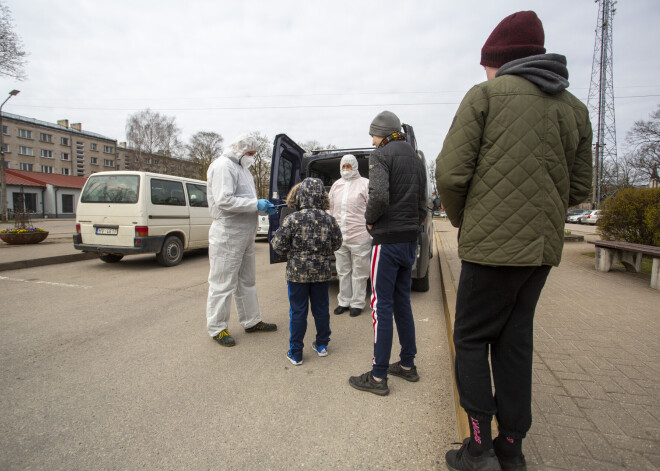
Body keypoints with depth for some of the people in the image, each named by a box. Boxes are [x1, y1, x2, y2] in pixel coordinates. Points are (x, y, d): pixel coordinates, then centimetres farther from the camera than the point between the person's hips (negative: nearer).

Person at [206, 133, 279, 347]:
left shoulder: (240, 167, 19)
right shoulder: (223, 166, -13)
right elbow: (224, 201, -24)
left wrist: (263, 206, 7)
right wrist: (256, 204, -20)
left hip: (245, 234, 10)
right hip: (227, 235, -10)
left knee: (247, 281, 17)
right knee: (223, 283, -1)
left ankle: (251, 321, 29)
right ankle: (217, 328, 12)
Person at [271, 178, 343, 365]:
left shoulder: (292, 219, -14)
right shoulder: (329, 220, -3)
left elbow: (278, 245, -12)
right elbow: (336, 244, 7)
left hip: (297, 272, -3)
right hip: (322, 272, 3)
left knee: (298, 312, 6)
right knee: (321, 309, 16)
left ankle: (295, 353, 15)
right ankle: (322, 345, 31)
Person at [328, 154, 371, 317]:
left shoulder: (365, 184, -2)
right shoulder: (336, 185, 16)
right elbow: (331, 210, 22)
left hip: (359, 238, -5)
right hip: (339, 238, 6)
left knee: (359, 273, 3)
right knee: (343, 271, 14)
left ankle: (357, 303, 16)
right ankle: (344, 302, 26)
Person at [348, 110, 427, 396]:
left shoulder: (381, 156, -8)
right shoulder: (416, 159, 18)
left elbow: (379, 196, -24)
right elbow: (422, 206, 17)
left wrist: (370, 220, -7)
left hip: (388, 241, -8)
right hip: (410, 239, 9)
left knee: (381, 306, -2)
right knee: (402, 302, 16)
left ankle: (378, 377, 7)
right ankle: (407, 365, 26)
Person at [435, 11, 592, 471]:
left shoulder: (485, 95, -4)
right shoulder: (575, 107, 14)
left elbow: (451, 173, -11)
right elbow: (579, 187, 15)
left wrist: (462, 220, 5)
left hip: (492, 243, -6)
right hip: (544, 245, 6)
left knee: (472, 339, 8)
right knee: (516, 341, 14)